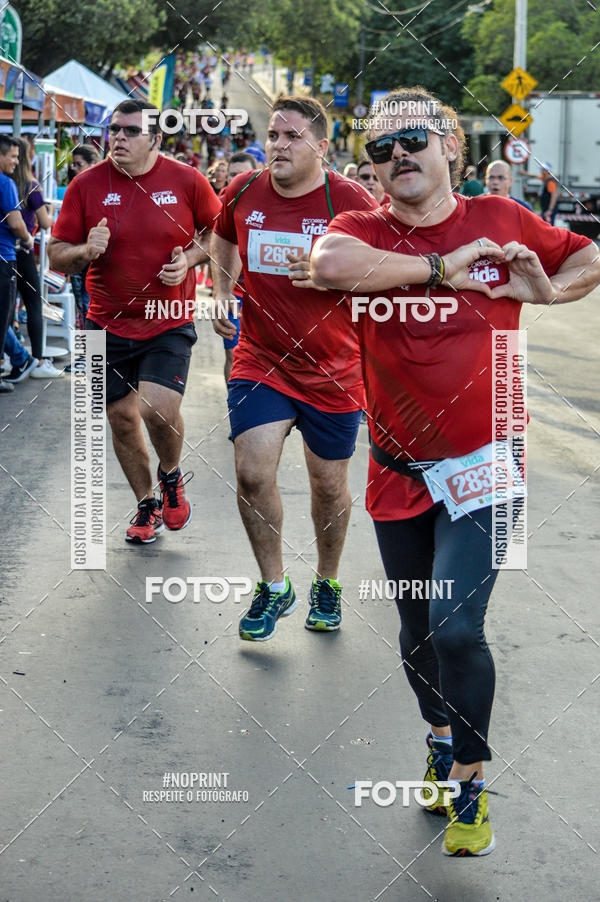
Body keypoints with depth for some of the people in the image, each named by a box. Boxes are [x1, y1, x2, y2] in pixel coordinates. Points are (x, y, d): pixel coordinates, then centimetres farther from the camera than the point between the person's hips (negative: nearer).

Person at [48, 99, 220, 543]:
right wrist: (86, 251, -19)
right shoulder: (87, 185, -3)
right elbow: (57, 253, 2)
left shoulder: (187, 181, -5)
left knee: (159, 410, -18)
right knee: (121, 418, 9)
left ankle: (171, 476, 15)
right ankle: (147, 506, 30)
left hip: (169, 324, -2)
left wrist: (190, 259, -9)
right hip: (108, 324, 3)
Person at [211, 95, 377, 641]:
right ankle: (274, 587, 8)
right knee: (252, 472, -14)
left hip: (333, 371, -2)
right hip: (260, 362, 2)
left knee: (329, 485, 10)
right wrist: (223, 295, 9)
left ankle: (327, 584, 36)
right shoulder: (243, 193, -1)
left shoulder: (350, 202, -12)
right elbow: (223, 241, 22)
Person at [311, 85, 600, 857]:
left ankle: (470, 782, 7)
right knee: (418, 631, 16)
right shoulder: (362, 230, -4)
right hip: (399, 472, 2)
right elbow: (327, 264, -29)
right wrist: (440, 268, -21)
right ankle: (441, 735, 45)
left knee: (456, 628, -13)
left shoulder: (501, 220, 0)